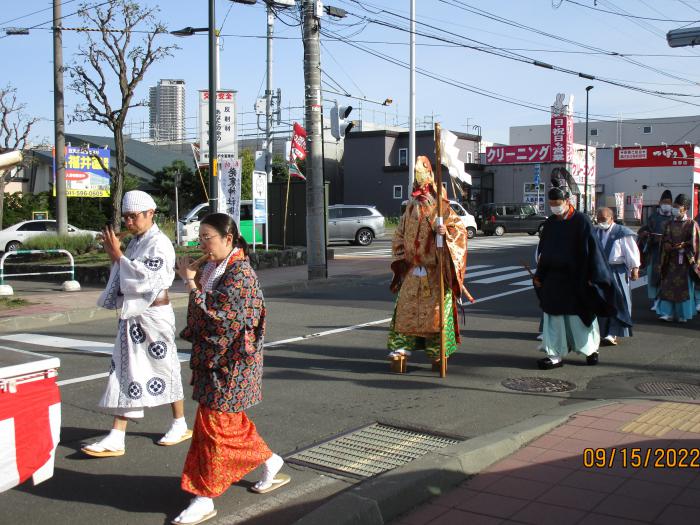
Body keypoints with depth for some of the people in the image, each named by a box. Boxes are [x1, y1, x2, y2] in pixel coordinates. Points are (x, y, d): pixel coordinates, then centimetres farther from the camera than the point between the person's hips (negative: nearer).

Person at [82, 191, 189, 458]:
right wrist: (115, 255, 0)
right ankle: (116, 438, 7)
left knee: (164, 368, 6)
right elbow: (125, 280, 17)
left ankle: (180, 426, 26)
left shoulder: (159, 244, -15)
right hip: (132, 316, 8)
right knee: (125, 371, 5)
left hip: (155, 315, -8)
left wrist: (117, 255, -20)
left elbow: (145, 278, -25)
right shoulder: (135, 242, 11)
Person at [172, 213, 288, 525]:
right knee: (231, 421, 18)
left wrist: (191, 282, -20)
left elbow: (217, 315, -25)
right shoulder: (212, 268, 8)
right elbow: (201, 314, 16)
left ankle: (205, 498, 7)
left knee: (215, 423, -3)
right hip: (212, 356, 9)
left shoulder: (240, 273, -19)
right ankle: (271, 463, 36)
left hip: (230, 361, -9)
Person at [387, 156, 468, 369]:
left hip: (435, 271, -5)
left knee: (437, 310, -4)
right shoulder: (410, 209, 13)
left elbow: (460, 229, -10)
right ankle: (401, 347, 5)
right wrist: (400, 260, 9)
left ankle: (438, 353, 4)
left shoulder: (441, 209, -3)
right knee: (405, 308, 0)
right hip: (413, 271, 5)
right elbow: (399, 236, 19)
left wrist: (445, 232, -30)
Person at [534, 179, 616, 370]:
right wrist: (539, 275, 11)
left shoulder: (581, 221, -9)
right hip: (554, 279, 5)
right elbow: (543, 251, 13)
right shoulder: (549, 223, 6)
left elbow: (591, 249, -9)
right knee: (554, 317, 3)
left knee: (579, 316, 6)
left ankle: (591, 349, 27)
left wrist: (592, 276, -12)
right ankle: (555, 355, 8)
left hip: (576, 280, -4)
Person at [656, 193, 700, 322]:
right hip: (671, 260, 4)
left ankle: (683, 314, 9)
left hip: (685, 261, -4)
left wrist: (682, 247, -16)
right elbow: (665, 241, 9)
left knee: (685, 287, 1)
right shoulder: (670, 224, 10)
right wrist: (669, 247, -11)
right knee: (668, 286, 0)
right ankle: (668, 313, 3)